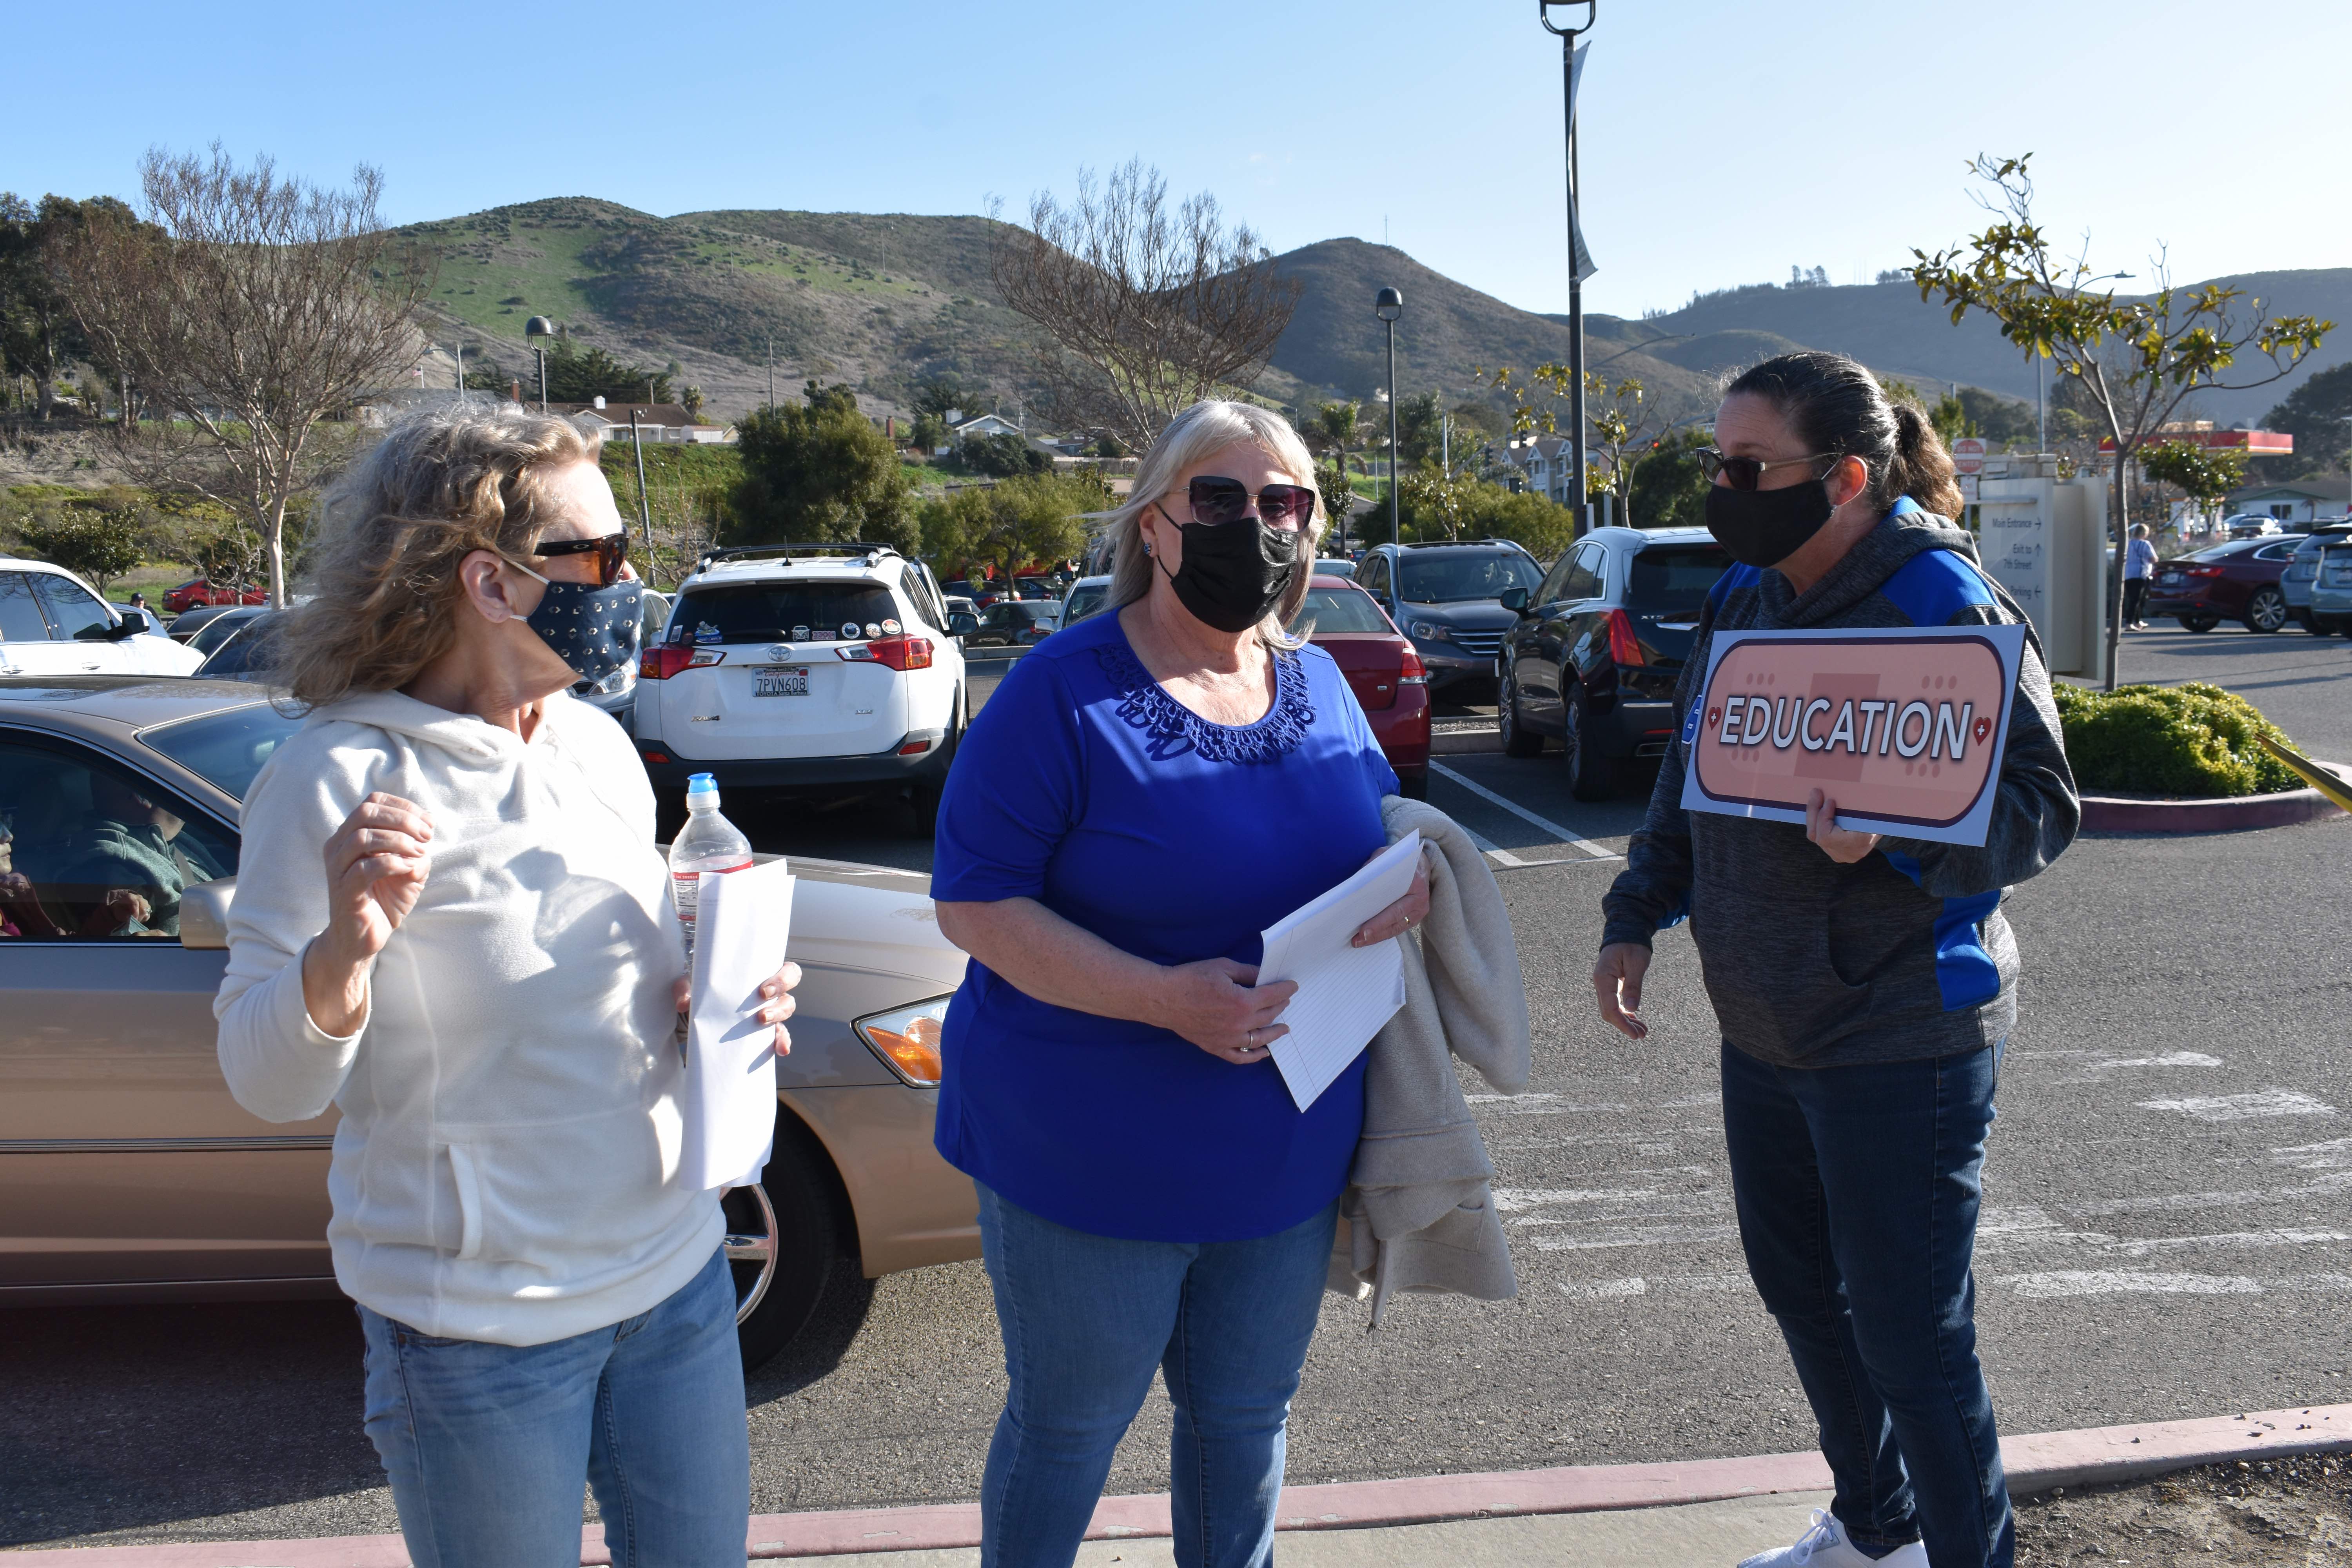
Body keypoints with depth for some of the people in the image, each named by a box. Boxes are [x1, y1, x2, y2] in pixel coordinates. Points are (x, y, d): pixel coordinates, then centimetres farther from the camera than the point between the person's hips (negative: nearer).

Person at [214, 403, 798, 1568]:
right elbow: (267, 1085, -15)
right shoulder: (337, 780, -15)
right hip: (480, 1326, -6)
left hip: (674, 1266, 6)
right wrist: (345, 948, -35)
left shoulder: (598, 744, 4)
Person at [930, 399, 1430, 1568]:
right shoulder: (1065, 692, -15)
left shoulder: (1320, 686, 4)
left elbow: (1379, 827, 17)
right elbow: (974, 904, -17)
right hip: (1087, 1156, -5)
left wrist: (1408, 879, -8)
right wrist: (1165, 998, -27)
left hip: (1287, 1156, 6)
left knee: (1247, 1421, 22)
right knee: (1066, 1430, 14)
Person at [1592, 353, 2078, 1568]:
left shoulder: (1943, 605, -17)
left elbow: (2041, 810, -18)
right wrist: (1635, 917, 7)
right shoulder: (1743, 598, 7)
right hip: (1763, 1032, 8)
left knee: (1909, 1333, 0)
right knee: (1798, 1287, 20)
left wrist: (1893, 839, -35)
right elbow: (1687, 775, 16)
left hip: (1901, 1046, -8)